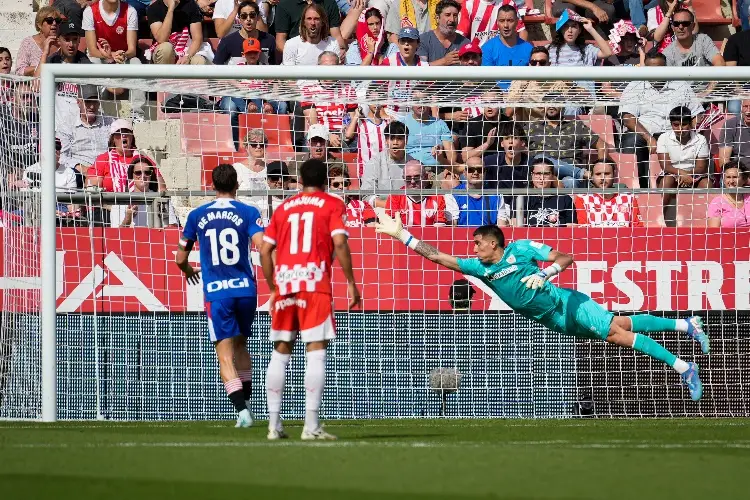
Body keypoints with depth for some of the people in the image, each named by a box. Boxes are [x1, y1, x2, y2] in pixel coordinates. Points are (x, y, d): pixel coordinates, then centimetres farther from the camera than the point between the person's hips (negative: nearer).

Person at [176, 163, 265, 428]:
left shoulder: (197, 215, 6)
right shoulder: (248, 213, 0)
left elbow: (180, 258, 13)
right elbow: (262, 245, -15)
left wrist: (189, 271, 35)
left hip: (216, 293, -1)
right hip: (246, 289, 1)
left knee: (225, 355, -3)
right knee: (241, 345, 22)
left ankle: (241, 408, -19)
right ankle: (246, 402, 20)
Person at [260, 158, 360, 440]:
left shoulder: (284, 208, 17)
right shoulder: (332, 204, 6)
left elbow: (265, 250, 12)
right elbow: (339, 243, -8)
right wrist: (351, 283, -3)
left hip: (284, 282, 4)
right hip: (314, 282, -4)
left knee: (280, 353, 10)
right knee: (316, 351, -6)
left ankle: (274, 424, 9)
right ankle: (311, 425, -13)